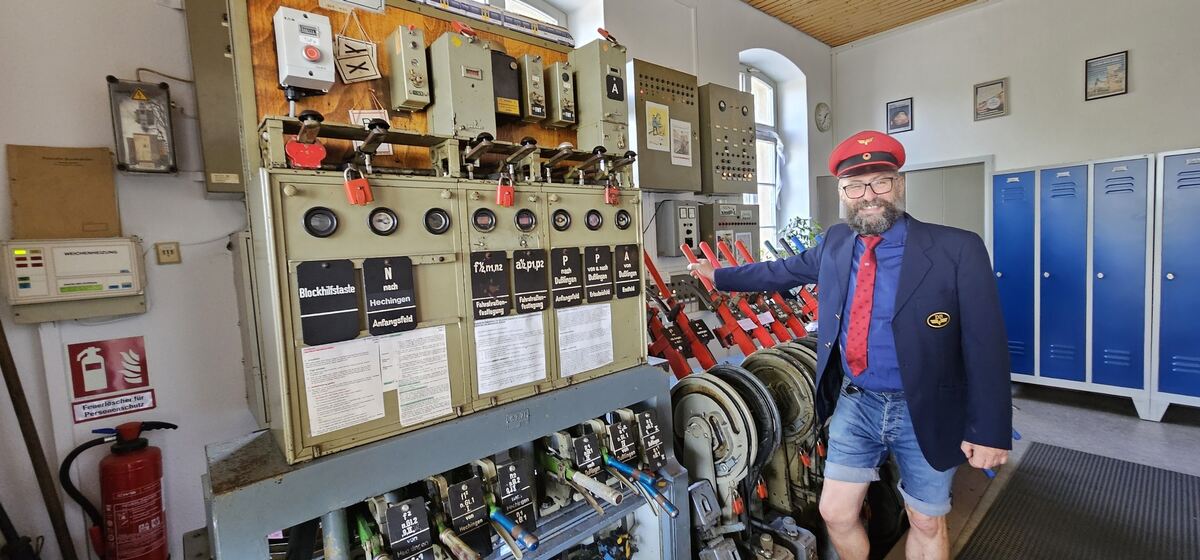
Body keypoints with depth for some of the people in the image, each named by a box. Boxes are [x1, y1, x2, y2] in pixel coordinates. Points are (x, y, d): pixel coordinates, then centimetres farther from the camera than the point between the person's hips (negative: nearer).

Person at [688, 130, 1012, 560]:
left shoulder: (958, 250, -15)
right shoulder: (835, 243, -1)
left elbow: (986, 346, -12)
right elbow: (783, 271, 14)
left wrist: (989, 430, -12)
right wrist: (719, 276, 18)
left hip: (924, 411, -2)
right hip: (855, 402, 3)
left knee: (927, 524, 19)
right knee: (836, 513, 12)